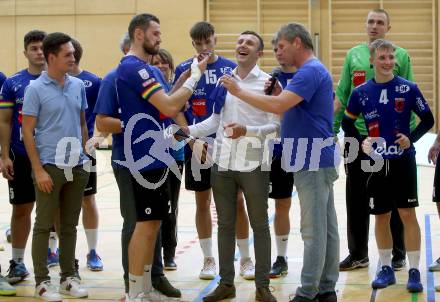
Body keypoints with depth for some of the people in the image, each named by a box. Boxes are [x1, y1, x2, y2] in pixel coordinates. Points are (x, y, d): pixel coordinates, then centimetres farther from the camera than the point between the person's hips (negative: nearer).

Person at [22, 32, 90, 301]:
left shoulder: (78, 86, 6)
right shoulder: (36, 89, -8)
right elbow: (27, 132, -8)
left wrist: (85, 157, 10)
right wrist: (38, 170, -13)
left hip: (76, 166, 5)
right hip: (49, 167, -5)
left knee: (70, 226, 12)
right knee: (44, 226, 2)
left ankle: (68, 276, 21)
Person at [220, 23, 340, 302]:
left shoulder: (310, 71, -16)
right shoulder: (312, 71, 17)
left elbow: (278, 106, -27)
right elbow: (290, 110, 19)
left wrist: (239, 91, -19)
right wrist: (278, 92, 3)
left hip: (312, 163, -10)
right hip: (317, 161, 10)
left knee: (314, 230, -6)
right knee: (326, 227, 11)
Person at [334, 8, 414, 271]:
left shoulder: (401, 56, -1)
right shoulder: (354, 55, 7)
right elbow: (342, 96, 9)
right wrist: (333, 131, 4)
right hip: (357, 136, 3)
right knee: (356, 197, 8)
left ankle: (397, 254, 17)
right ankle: (358, 254, 19)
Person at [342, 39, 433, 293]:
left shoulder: (408, 88, -5)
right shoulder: (361, 92, 0)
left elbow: (428, 120, 3)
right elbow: (347, 123, 13)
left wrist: (411, 138, -10)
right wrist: (361, 142, -2)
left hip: (403, 161, -2)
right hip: (377, 163, 2)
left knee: (408, 214, -3)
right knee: (381, 216, 9)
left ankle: (414, 271, 5)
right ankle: (386, 269, 23)